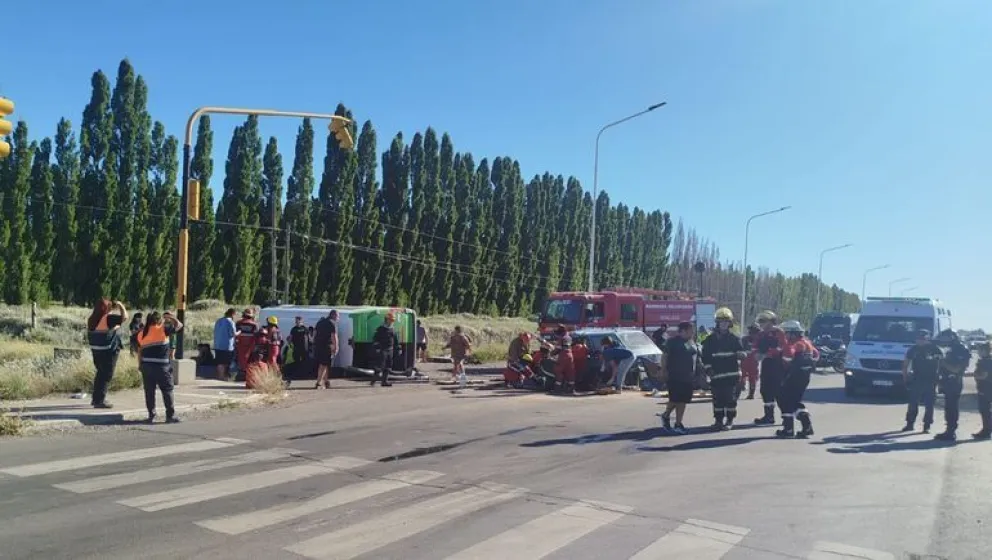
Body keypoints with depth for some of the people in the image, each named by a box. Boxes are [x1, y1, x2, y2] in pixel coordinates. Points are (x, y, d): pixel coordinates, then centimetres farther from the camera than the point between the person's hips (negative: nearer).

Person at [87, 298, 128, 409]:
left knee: (101, 373, 20)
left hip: (96, 349, 8)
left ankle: (96, 398, 27)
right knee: (106, 375, -2)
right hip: (108, 350, -8)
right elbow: (125, 317, -21)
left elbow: (88, 334, 17)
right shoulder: (108, 318, -16)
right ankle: (99, 401, -1)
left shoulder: (91, 319, 10)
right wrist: (121, 306, -7)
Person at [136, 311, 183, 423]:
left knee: (149, 391, 11)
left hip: (146, 365, 5)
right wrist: (170, 317, 14)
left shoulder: (142, 334, 12)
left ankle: (151, 415, 13)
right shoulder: (163, 329, -5)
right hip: (161, 366, -5)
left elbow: (140, 351, 14)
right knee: (167, 390, 2)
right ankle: (170, 415, 2)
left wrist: (140, 365, 20)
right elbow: (179, 325, 0)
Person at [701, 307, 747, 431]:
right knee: (718, 399, 4)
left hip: (731, 374, -1)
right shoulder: (710, 339, 7)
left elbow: (742, 353, 4)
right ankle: (718, 420, 13)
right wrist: (709, 369, -4)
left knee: (730, 398, 1)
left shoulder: (734, 339, 5)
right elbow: (705, 356, 7)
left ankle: (729, 420, 11)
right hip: (716, 374, 1)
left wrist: (740, 354, -20)